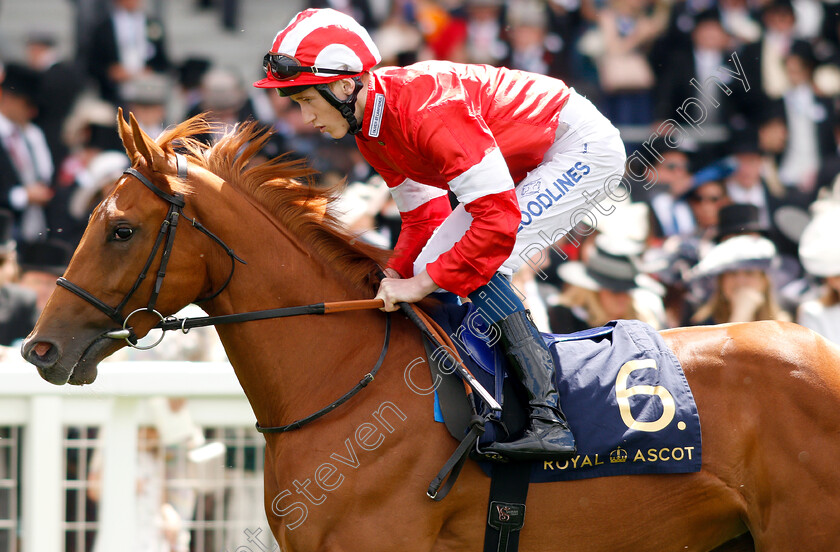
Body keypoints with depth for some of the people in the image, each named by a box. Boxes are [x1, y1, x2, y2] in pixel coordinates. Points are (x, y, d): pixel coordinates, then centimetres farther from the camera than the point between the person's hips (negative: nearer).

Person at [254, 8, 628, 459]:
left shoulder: (428, 110, -32)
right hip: (525, 165, 10)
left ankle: (549, 418, -26)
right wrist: (395, 279, -4)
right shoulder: (369, 127, -1)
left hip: (582, 146, -10)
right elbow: (424, 215, 10)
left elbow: (498, 219, -34)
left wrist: (423, 283, -28)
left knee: (479, 268, -22)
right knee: (431, 267, 3)